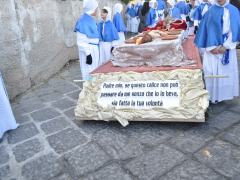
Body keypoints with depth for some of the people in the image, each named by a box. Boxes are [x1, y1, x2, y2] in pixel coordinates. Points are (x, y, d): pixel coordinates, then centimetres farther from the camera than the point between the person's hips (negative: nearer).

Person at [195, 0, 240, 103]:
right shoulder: (210, 11, 4)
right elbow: (206, 29, 0)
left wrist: (226, 46, -11)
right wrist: (211, 47, -10)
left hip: (227, 47, 0)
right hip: (213, 47, 0)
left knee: (227, 71, 4)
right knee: (212, 71, -2)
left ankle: (224, 94, 17)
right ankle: (212, 95, 9)